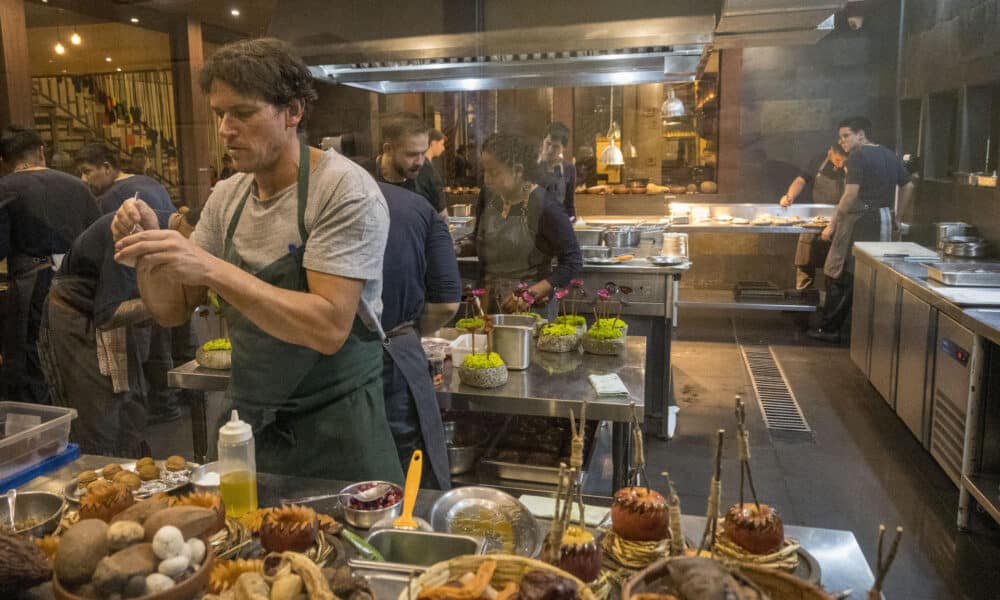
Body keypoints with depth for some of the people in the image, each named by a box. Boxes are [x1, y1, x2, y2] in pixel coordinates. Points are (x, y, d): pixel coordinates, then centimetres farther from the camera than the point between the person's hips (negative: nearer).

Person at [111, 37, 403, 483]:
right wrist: (148, 254, -13)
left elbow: (329, 328, -26)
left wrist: (213, 269, -30)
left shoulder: (345, 190, -17)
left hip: (335, 432, -5)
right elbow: (173, 310, 6)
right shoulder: (226, 197, 2)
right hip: (247, 424, 6)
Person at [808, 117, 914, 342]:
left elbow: (851, 195, -16)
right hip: (884, 221, 8)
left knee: (839, 276, -2)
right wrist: (897, 217, 24)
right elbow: (908, 187, 20)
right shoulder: (889, 155, 15)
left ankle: (829, 329, 0)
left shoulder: (858, 155, -9)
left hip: (860, 221, -8)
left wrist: (832, 224, -11)